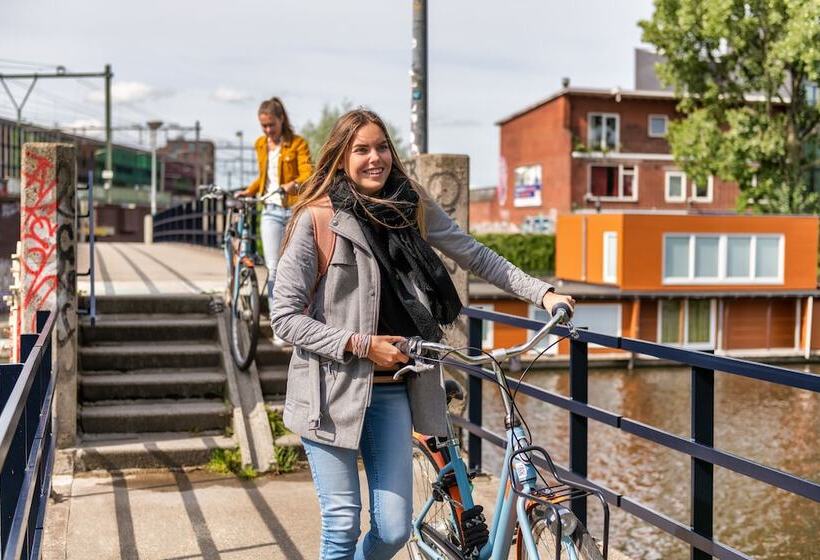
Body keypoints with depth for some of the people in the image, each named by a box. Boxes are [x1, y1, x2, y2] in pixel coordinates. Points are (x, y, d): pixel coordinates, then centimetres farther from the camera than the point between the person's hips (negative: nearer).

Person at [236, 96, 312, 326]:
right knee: (273, 268, -9)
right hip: (271, 212, 4)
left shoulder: (297, 143, -3)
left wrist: (295, 184, -35)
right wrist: (248, 191, 14)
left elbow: (307, 173, -15)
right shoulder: (260, 144, 15)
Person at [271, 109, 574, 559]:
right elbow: (285, 318, -9)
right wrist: (360, 344, -15)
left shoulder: (413, 207, 3)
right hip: (332, 389, -3)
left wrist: (542, 292, 1)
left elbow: (476, 256, 11)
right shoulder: (316, 219, -9)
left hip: (391, 390, 4)